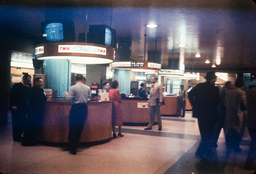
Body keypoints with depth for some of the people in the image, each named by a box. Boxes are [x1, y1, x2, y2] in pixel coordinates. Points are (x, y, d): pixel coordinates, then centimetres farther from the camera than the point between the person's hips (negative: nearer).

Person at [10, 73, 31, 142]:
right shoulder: (17, 85, -5)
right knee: (16, 122, 1)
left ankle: (19, 136, 19)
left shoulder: (27, 87, 13)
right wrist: (13, 105, -18)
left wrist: (29, 85, -3)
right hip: (16, 108, -6)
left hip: (23, 108, 6)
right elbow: (12, 96, -10)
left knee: (23, 123, 7)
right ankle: (16, 137, 9)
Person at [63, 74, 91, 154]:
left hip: (76, 108, -4)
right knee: (80, 128, 12)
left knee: (73, 128, 6)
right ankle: (74, 147, 23)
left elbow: (69, 99, -11)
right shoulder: (87, 88, 5)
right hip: (84, 108, 4)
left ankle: (72, 148, 11)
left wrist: (65, 94, 8)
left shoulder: (73, 88, -8)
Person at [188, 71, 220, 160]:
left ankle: (208, 152, 29)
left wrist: (194, 105, 2)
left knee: (204, 134, 18)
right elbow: (218, 101, -14)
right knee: (208, 135, 6)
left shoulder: (199, 86, 1)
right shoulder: (214, 89, -14)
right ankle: (200, 152, 2)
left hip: (200, 113, 6)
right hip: (210, 115, -6)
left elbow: (190, 94, -2)